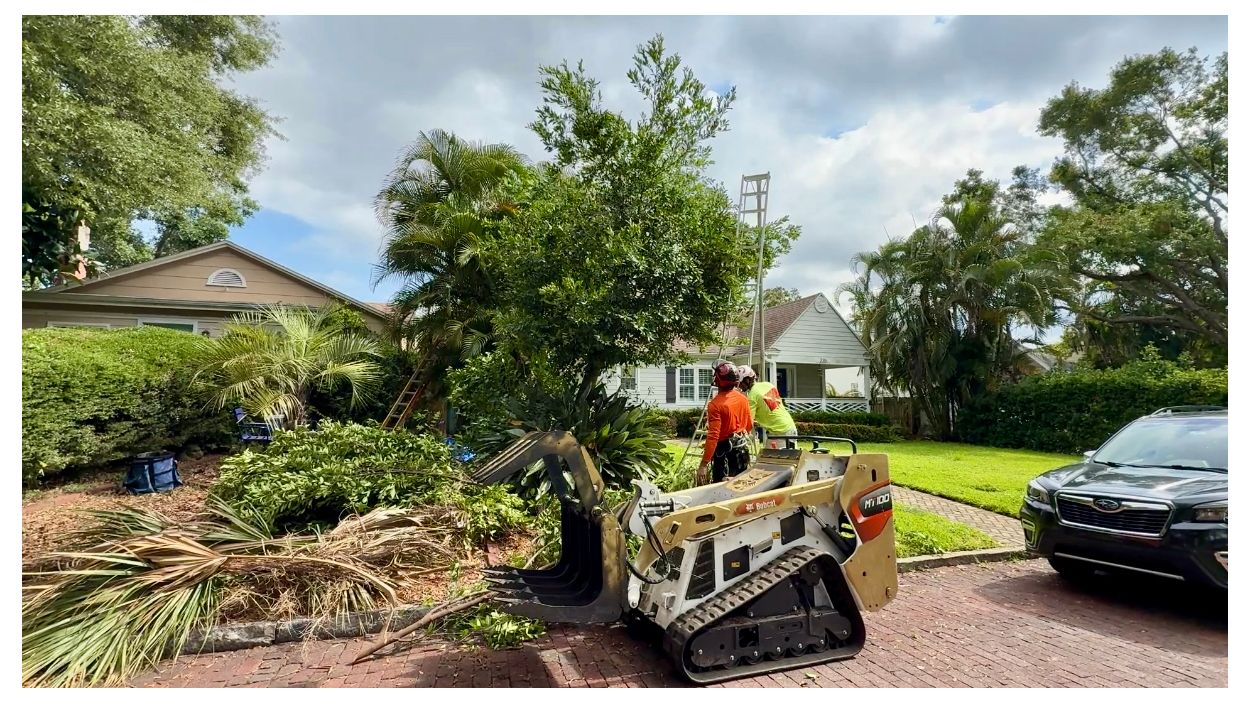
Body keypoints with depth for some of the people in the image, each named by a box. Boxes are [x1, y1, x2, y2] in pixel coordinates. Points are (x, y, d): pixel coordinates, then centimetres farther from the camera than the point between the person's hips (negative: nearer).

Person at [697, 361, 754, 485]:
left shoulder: (715, 404, -20)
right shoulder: (743, 399, 1)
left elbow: (713, 436, -24)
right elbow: (749, 426, 12)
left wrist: (704, 464, -23)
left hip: (725, 452, -7)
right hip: (742, 450, 7)